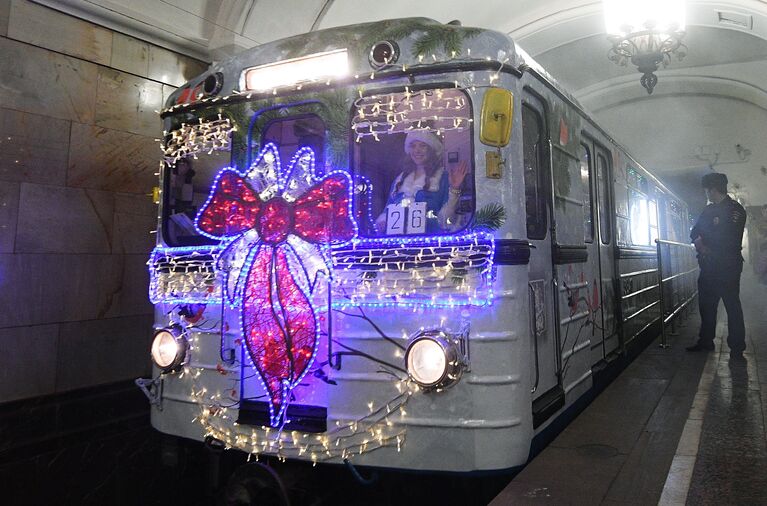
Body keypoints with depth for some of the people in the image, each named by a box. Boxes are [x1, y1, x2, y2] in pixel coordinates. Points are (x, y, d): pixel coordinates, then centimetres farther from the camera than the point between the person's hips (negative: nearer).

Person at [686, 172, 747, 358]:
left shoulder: (735, 210, -9)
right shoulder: (709, 210, 14)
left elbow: (728, 239, -19)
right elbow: (694, 233, 14)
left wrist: (703, 241, -8)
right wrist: (697, 241, -9)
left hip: (728, 268, -8)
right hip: (708, 266, 8)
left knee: (732, 307, -2)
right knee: (706, 305, 12)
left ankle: (737, 348, 5)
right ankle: (705, 341, 23)